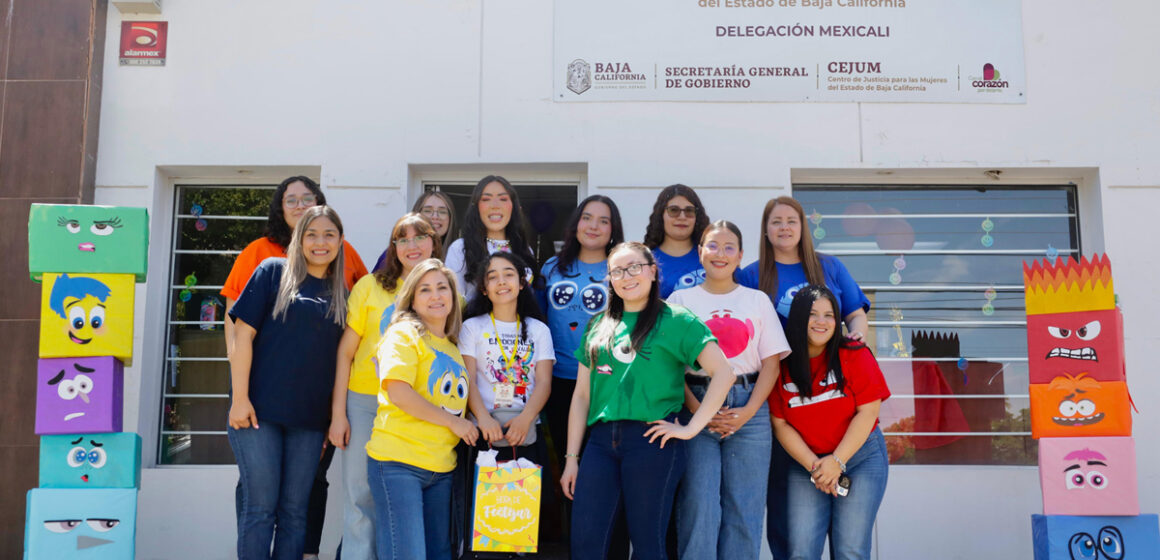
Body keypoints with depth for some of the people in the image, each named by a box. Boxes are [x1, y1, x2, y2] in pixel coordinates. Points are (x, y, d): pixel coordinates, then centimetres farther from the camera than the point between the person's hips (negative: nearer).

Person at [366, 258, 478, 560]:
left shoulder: (453, 346, 17)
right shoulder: (404, 333, -5)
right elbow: (398, 392, -17)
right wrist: (453, 422, -12)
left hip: (441, 467, 7)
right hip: (398, 463, -7)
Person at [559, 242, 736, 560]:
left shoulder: (676, 321, 1)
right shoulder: (598, 326, 15)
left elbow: (723, 373, -6)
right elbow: (581, 394, 14)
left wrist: (691, 428, -10)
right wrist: (572, 457, 10)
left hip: (652, 440, -4)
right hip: (601, 439, 4)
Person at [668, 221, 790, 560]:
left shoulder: (758, 300, 12)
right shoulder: (681, 300, 9)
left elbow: (771, 364, 6)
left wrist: (748, 411, -7)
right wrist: (697, 410, -12)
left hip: (749, 411, 1)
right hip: (695, 409, -1)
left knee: (744, 510, 1)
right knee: (698, 505, -5)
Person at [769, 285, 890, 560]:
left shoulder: (855, 355, -6)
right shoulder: (781, 365, -3)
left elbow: (867, 412, -9)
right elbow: (780, 424, -1)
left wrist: (837, 461, -13)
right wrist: (813, 465, -11)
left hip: (860, 457, -1)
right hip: (805, 463, 1)